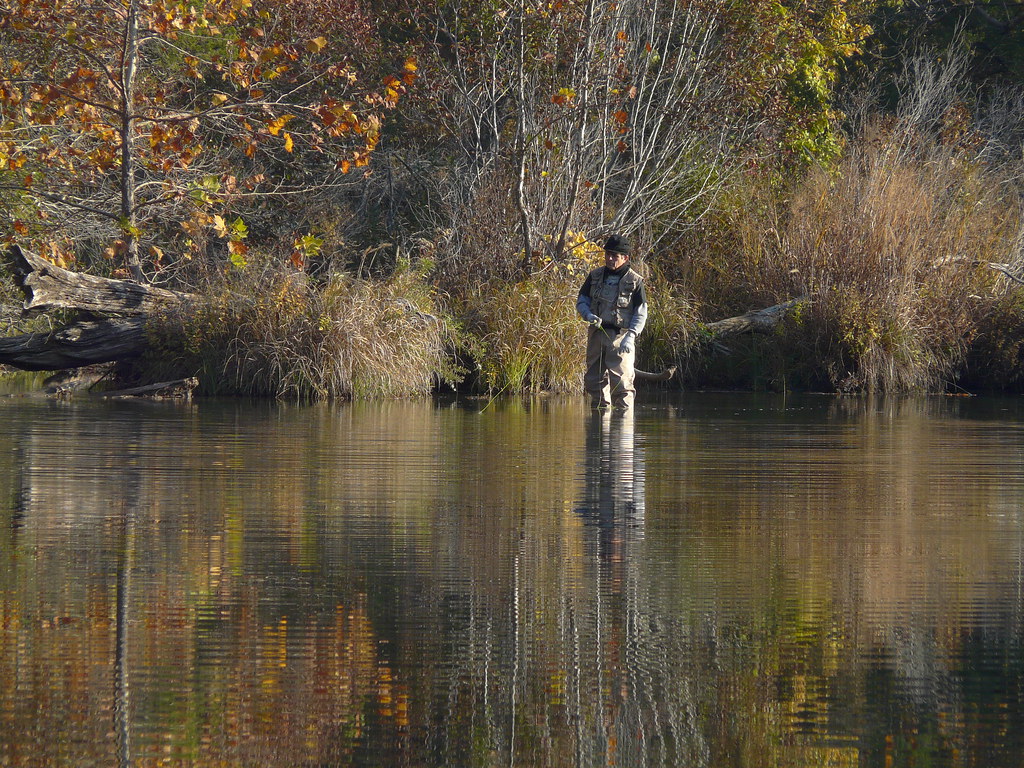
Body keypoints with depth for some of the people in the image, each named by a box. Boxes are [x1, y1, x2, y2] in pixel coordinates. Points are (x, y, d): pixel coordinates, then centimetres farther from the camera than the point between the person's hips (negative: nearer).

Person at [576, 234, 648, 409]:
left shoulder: (635, 281, -3)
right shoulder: (595, 276, 9)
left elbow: (641, 314, -4)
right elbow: (581, 301, 16)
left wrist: (630, 337, -18)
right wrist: (588, 315, -7)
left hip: (620, 336, -5)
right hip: (596, 334, 5)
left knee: (622, 380, -11)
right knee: (595, 380, 8)